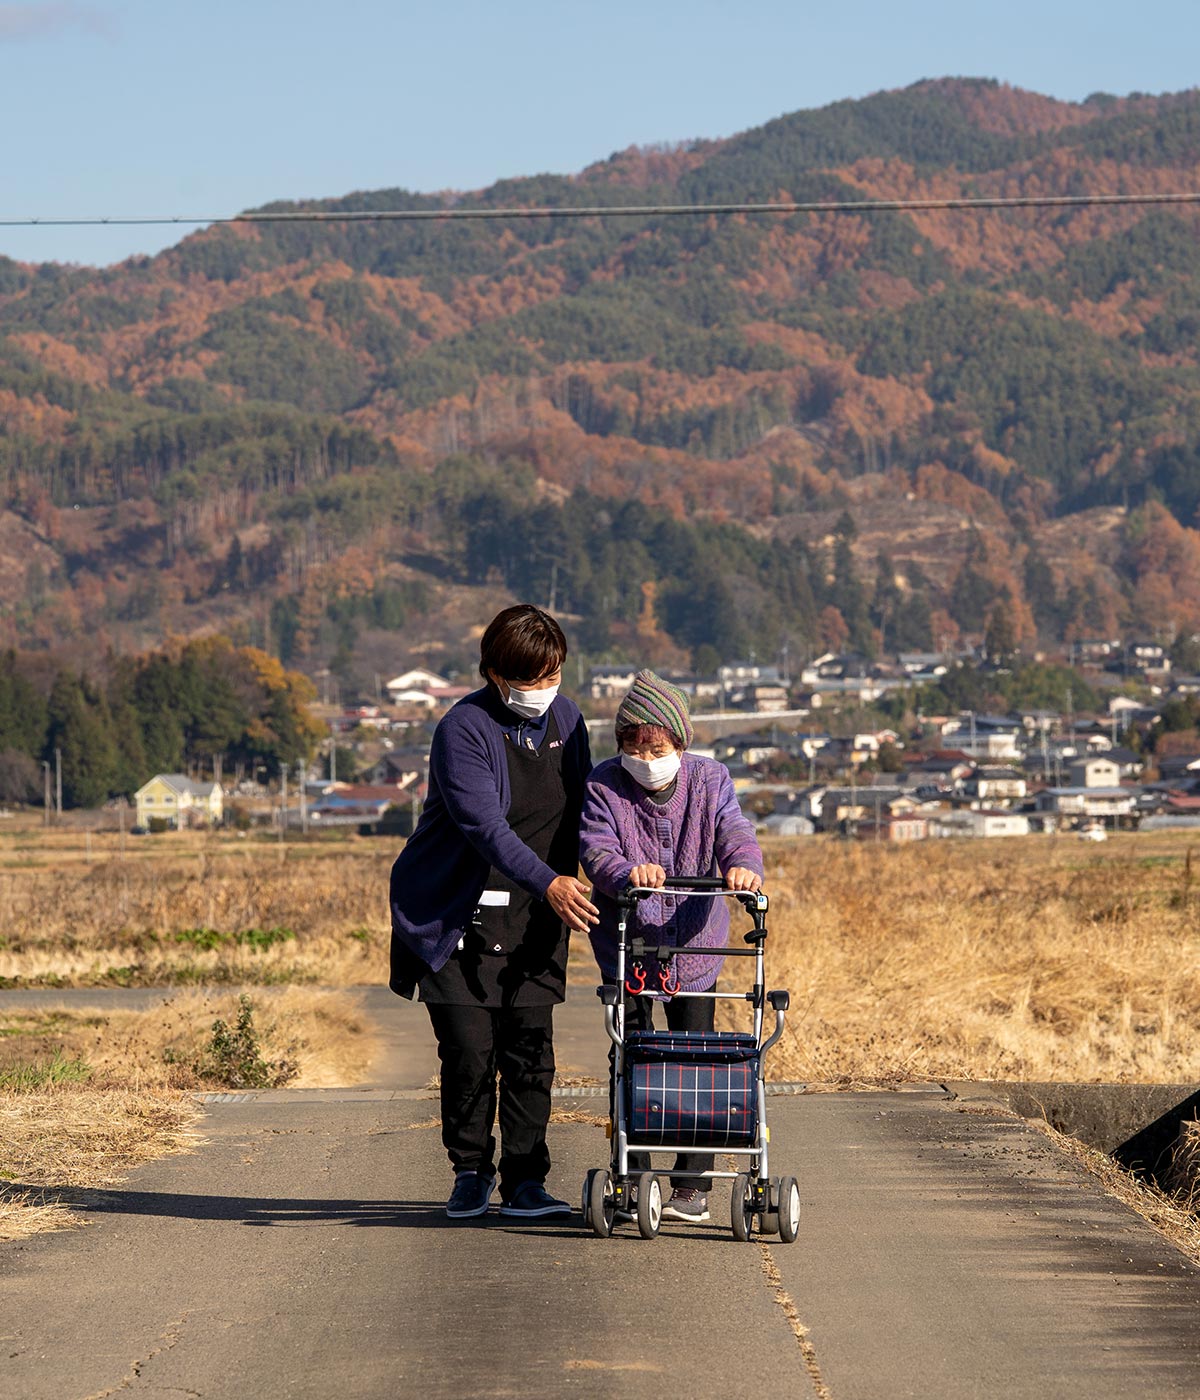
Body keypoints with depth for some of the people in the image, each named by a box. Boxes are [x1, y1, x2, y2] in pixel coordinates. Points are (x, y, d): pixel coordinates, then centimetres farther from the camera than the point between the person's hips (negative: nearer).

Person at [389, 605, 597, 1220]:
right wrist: (548, 884, -38)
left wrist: (571, 881, 14)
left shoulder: (565, 718, 5)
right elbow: (485, 824, -26)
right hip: (456, 914, -4)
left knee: (530, 1049, -2)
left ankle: (524, 1182, 5)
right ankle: (471, 1173, 12)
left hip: (532, 918, 5)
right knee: (469, 1049, -6)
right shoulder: (463, 729, -15)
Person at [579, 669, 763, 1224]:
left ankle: (691, 1184, 9)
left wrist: (744, 866, -39)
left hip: (694, 945, 1)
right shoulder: (603, 787, -6)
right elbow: (595, 849, -19)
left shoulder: (710, 781, -2)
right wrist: (627, 874, -41)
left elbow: (732, 832, -15)